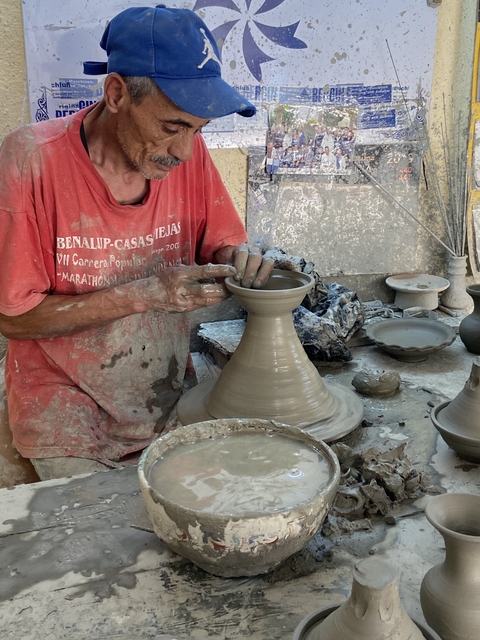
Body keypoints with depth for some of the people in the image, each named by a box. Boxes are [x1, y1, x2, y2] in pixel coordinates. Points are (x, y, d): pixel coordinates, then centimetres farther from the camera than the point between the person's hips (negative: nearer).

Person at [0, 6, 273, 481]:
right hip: (68, 417, -3)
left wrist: (234, 261, -17)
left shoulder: (188, 152, -7)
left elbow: (218, 244, 8)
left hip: (171, 402, 4)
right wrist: (143, 295, -25)